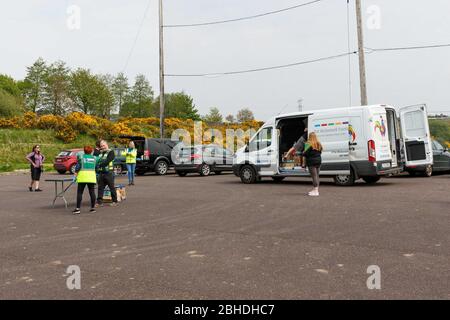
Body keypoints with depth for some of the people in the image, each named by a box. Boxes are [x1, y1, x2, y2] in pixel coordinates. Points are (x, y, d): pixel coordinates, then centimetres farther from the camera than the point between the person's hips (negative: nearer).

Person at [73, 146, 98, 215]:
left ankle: (78, 208, -1)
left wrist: (76, 172, 6)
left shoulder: (81, 156, 3)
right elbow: (96, 166, 17)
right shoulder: (94, 158, 10)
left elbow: (78, 165, -4)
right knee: (92, 192, 6)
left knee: (79, 192, 2)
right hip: (92, 176, 2)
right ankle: (93, 208, 10)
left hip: (82, 176, -2)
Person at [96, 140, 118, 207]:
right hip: (101, 173, 6)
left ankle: (115, 201, 8)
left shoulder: (111, 152, -3)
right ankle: (99, 202, 11)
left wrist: (99, 165, -14)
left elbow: (107, 161, -14)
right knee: (100, 187, 6)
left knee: (112, 187, 0)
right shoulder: (100, 153, 19)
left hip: (109, 172, -6)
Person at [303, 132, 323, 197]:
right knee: (317, 176, 13)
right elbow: (320, 152, 16)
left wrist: (303, 153, 2)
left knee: (314, 176, -7)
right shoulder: (319, 144, 10)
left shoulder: (309, 144, -15)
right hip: (318, 161, 8)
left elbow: (305, 153, -18)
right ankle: (316, 190, 21)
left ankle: (316, 191, -7)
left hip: (312, 162, -8)